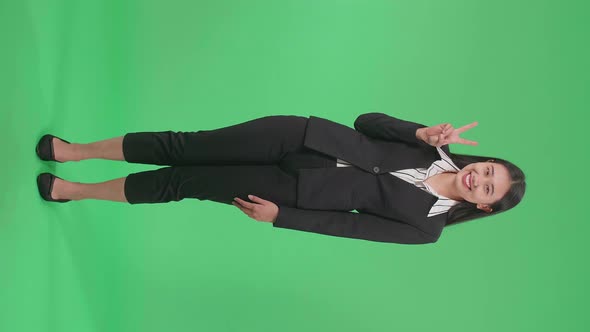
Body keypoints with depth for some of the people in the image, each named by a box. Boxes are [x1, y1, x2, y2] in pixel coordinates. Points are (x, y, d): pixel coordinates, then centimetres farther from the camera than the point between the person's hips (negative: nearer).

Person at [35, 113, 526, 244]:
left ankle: (75, 190, 17)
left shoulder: (425, 226, -1)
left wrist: (281, 216, -8)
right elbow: (367, 121, 4)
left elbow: (349, 223, -6)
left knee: (182, 183, -3)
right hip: (299, 137, 2)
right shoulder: (437, 152, 6)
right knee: (187, 148, -9)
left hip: (295, 191, -2)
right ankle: (76, 150, 10)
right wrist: (424, 134, -13)